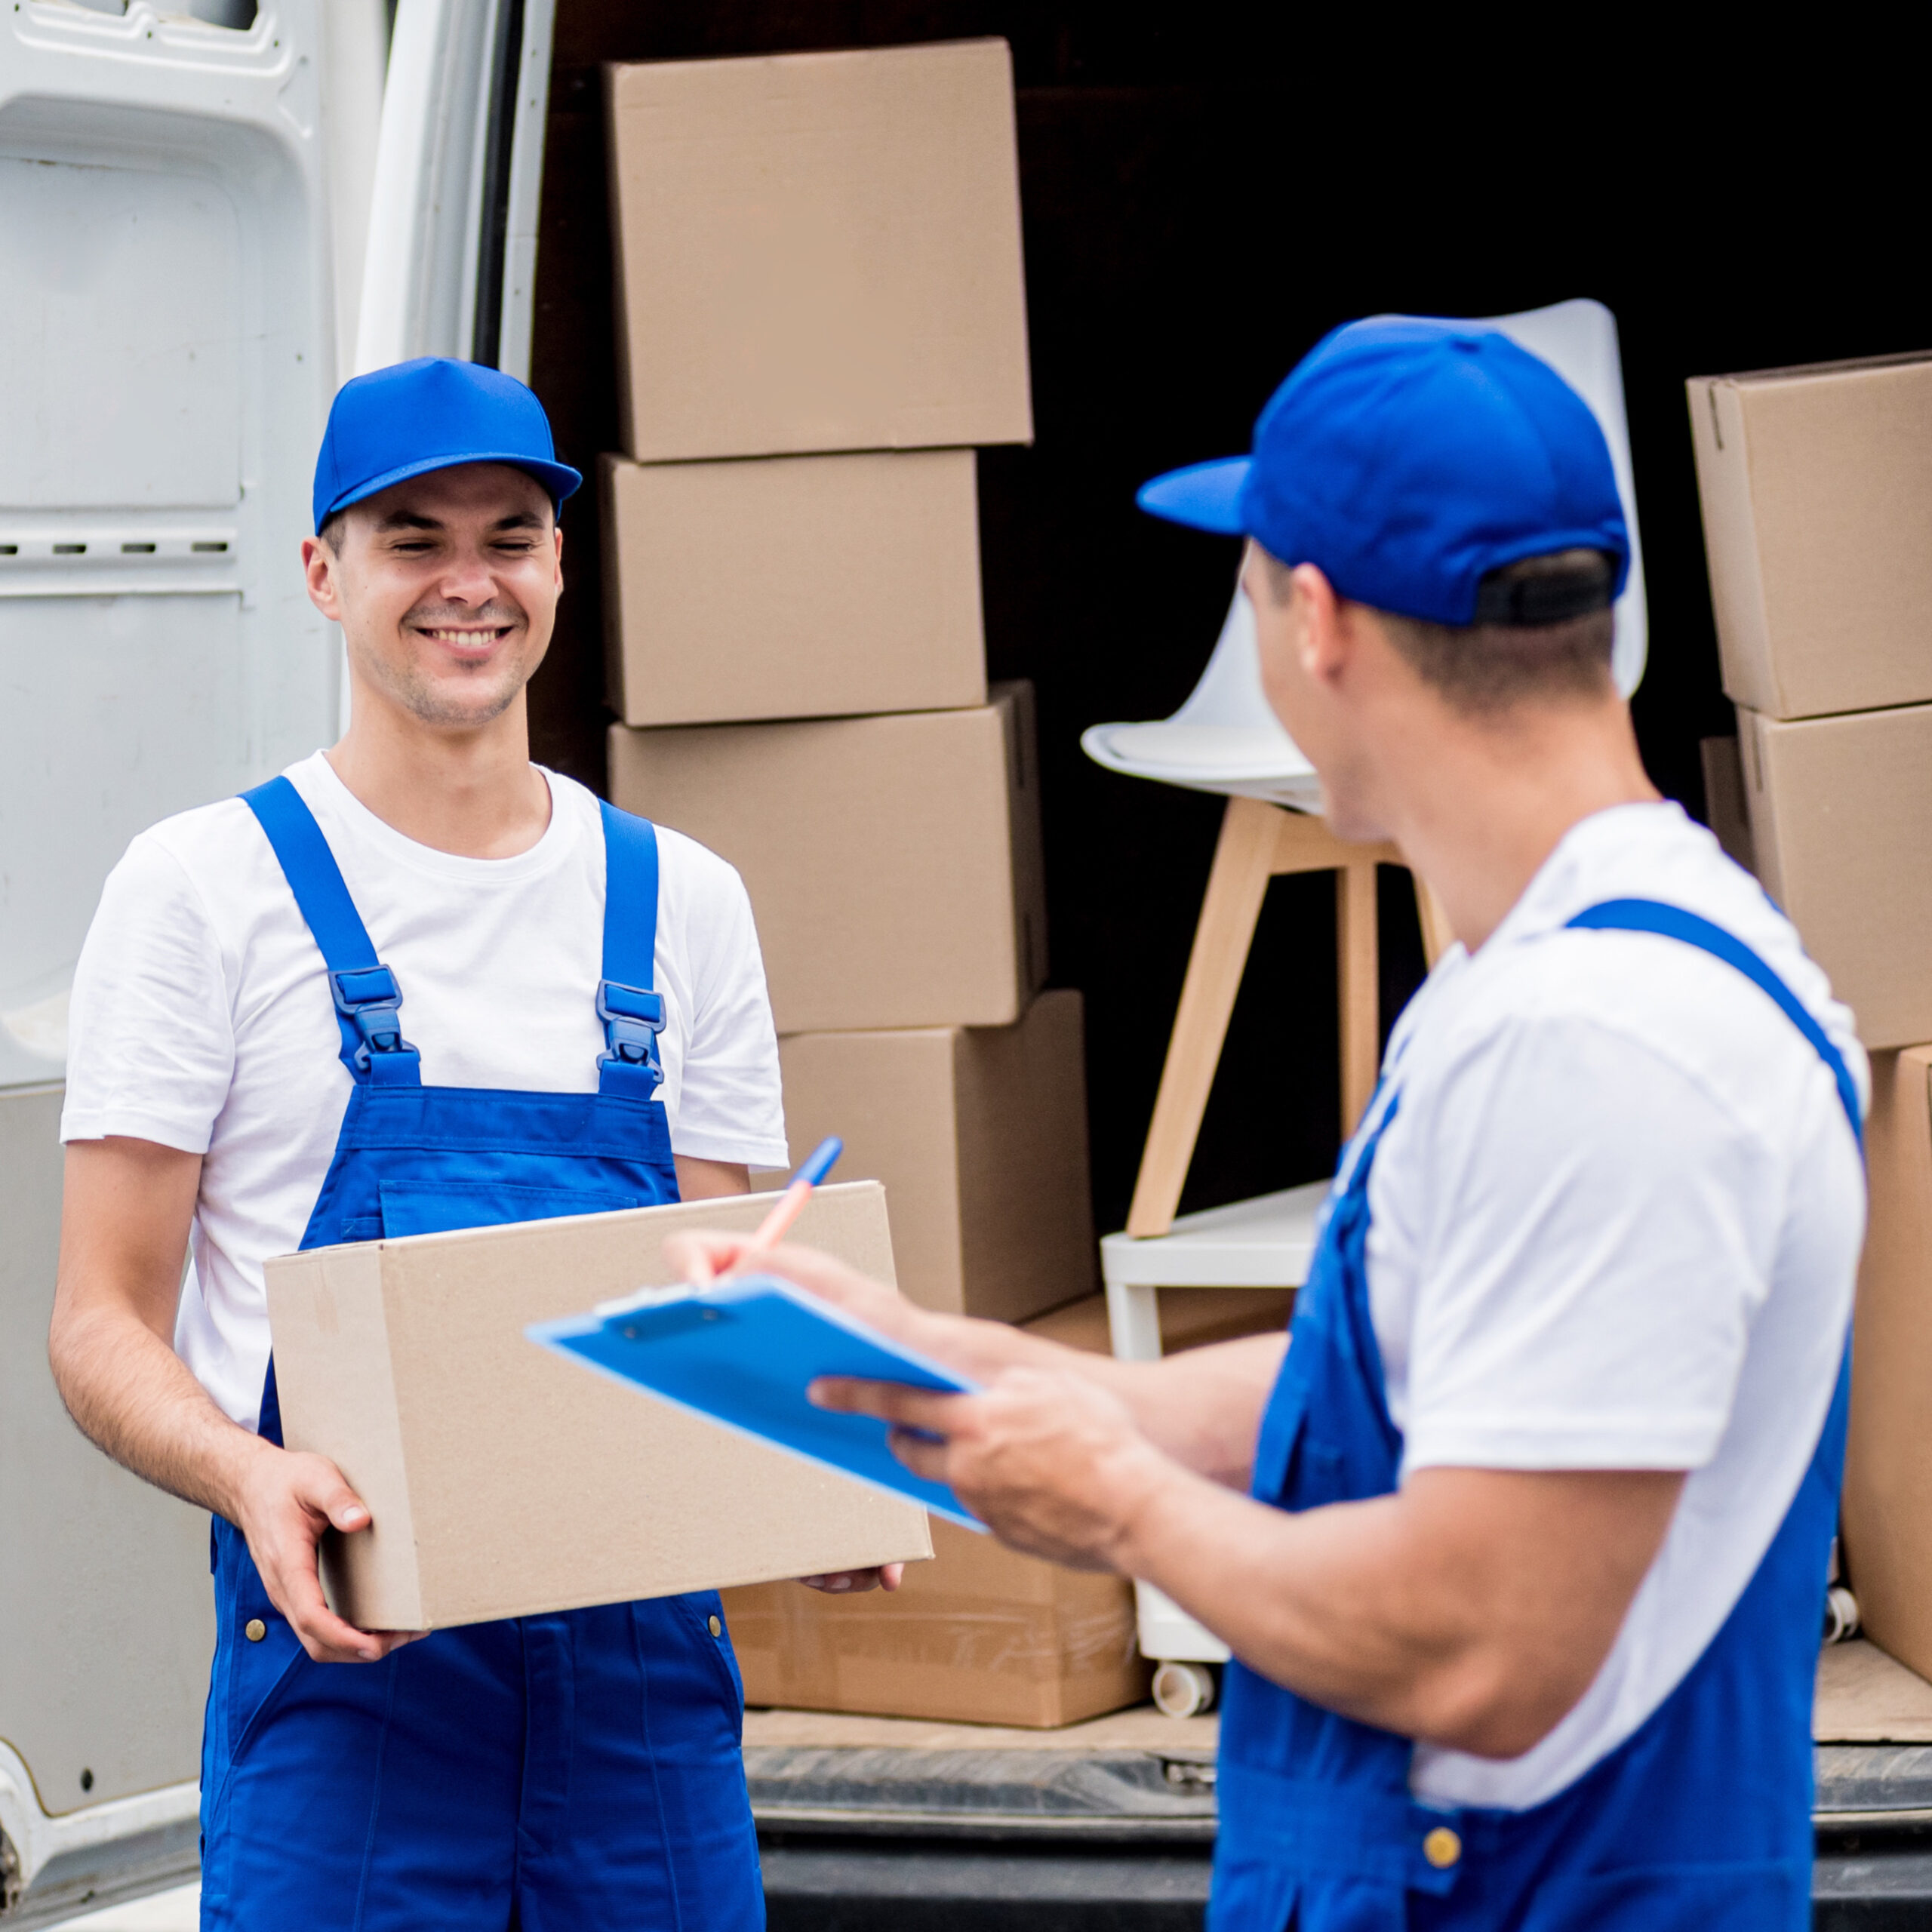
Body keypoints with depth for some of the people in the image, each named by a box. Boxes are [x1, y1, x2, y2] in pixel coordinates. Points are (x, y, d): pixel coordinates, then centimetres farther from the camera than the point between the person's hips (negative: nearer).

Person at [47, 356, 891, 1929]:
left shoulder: (681, 902, 12)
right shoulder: (208, 887, 1)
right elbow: (102, 1322, -2)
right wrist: (251, 1481, -22)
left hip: (646, 1639, 4)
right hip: (346, 1635, -3)